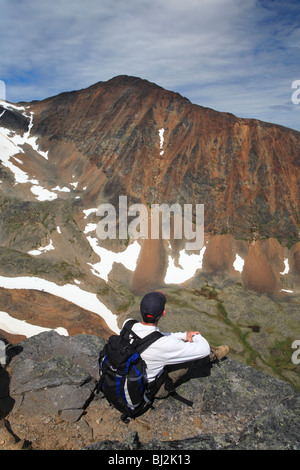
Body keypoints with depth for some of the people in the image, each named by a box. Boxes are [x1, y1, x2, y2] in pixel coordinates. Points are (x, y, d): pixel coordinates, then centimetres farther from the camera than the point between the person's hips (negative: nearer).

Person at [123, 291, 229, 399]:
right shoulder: (163, 344, -38)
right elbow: (204, 349, -24)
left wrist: (184, 335, 3)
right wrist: (197, 336, -1)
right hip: (153, 389, -6)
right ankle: (213, 355, 35)